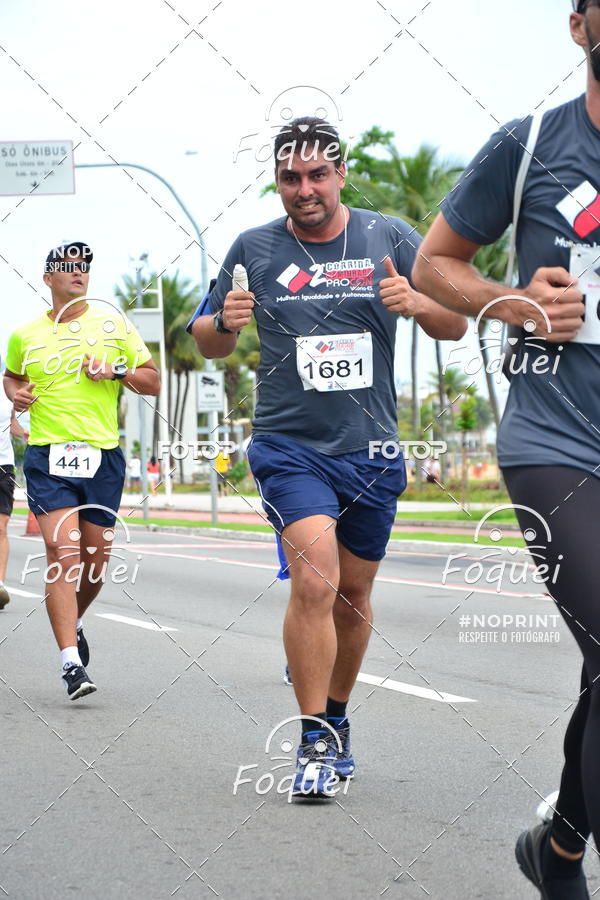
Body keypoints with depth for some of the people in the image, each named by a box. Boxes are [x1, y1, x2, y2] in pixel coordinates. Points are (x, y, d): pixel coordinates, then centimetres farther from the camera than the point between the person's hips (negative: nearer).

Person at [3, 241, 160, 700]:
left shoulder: (113, 323, 6)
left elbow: (153, 382, 9)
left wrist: (118, 371, -9)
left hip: (103, 455, 1)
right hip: (48, 456, -1)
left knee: (94, 560, 7)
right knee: (63, 553, -15)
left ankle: (73, 623, 39)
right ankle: (72, 662, -17)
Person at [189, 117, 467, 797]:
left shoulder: (389, 238, 3)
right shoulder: (254, 249, 1)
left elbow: (455, 326, 5)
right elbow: (207, 343, 11)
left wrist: (416, 302, -16)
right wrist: (224, 321, -13)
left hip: (372, 449, 2)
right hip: (291, 446, -2)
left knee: (353, 594, 14)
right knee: (315, 580, -21)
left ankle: (336, 716, 36)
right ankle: (316, 741, -11)